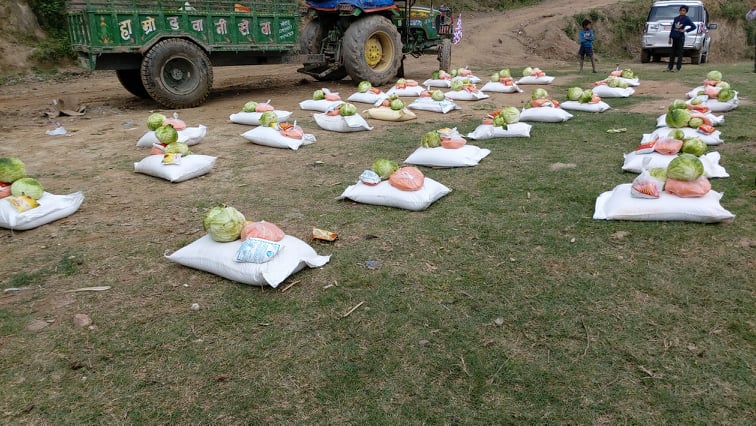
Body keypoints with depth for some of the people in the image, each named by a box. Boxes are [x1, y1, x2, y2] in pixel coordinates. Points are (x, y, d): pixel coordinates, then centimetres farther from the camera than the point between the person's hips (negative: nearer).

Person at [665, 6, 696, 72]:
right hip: (674, 37, 5)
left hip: (681, 38, -5)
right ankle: (670, 67, 13)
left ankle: (678, 68, 0)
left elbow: (694, 26, -6)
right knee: (673, 52, 9)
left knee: (679, 53, -3)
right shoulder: (676, 18, 10)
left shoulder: (687, 19, -4)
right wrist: (670, 37, 12)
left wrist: (685, 30, -11)